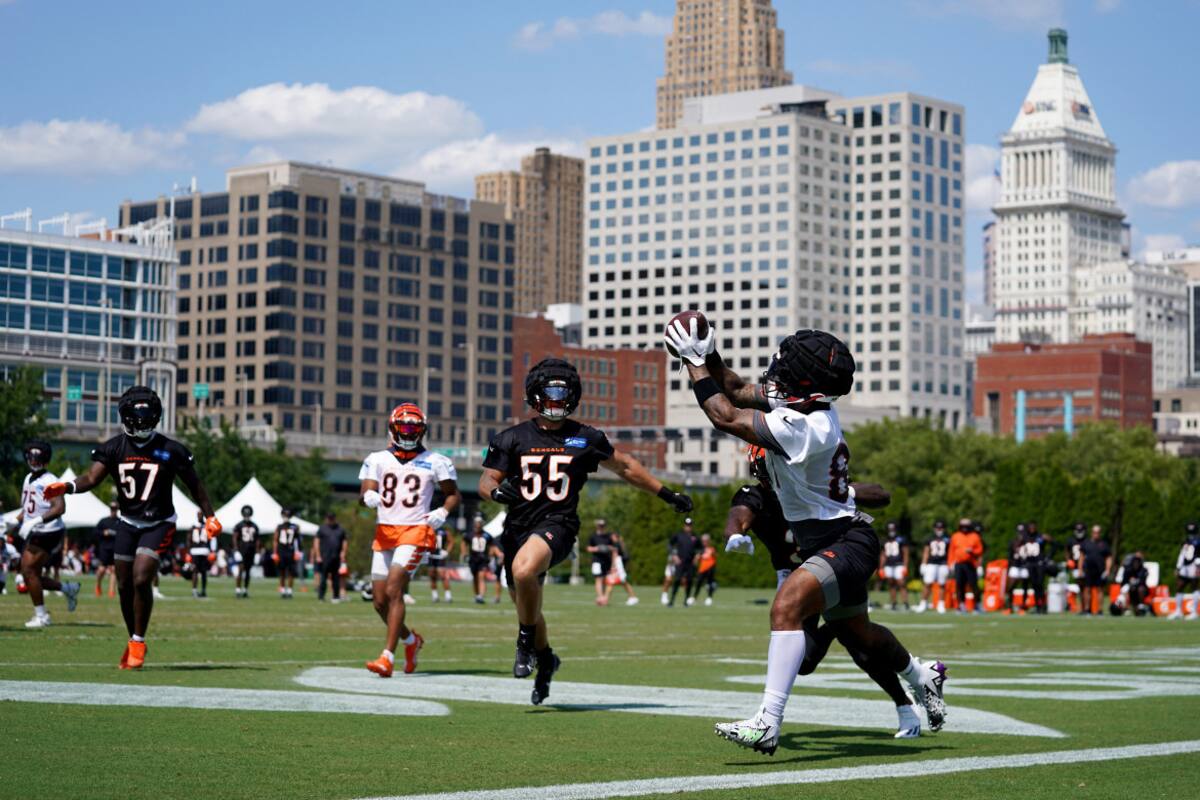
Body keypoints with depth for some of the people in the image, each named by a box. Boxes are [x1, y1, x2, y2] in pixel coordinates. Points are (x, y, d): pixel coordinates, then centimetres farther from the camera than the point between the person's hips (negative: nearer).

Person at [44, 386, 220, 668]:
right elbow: (92, 478, -15)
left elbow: (194, 485, 0)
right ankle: (134, 640, 25)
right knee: (124, 586, 6)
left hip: (158, 524, -4)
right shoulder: (114, 448, -5)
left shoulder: (170, 450, -11)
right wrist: (66, 487, -34)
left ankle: (138, 642, -3)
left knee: (141, 580, -18)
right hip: (128, 522, 4)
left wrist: (209, 516, 1)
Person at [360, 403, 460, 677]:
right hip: (384, 532, 4)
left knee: (394, 591, -19)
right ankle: (411, 639, 32)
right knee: (380, 601, 5)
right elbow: (365, 490, -2)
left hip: (415, 532, -4)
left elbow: (454, 495, 14)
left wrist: (443, 512, -6)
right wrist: (369, 496, -26)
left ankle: (388, 657, -21)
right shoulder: (378, 459, 11)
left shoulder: (435, 462, 6)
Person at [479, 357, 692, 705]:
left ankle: (526, 644, -13)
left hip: (557, 524, -3)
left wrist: (668, 495, 21)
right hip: (518, 526, 3)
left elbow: (625, 467, 19)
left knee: (523, 571, -34)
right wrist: (497, 490, -22)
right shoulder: (512, 439, 6)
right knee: (527, 607, 15)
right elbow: (486, 481, 3)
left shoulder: (586, 439, 6)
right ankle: (545, 660, 45)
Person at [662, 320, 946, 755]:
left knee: (787, 605, -31)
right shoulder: (806, 404, -4)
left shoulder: (805, 428, -30)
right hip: (827, 541, 10)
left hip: (846, 543, -10)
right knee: (858, 633, 29)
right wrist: (709, 356, -6)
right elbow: (738, 391, 11)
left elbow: (725, 417, -25)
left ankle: (768, 723, -36)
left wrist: (694, 361, -17)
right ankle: (922, 677, 57)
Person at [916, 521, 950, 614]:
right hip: (931, 564, 0)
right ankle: (923, 603, 1)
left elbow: (950, 554, 6)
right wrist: (923, 564, 4)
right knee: (928, 584, -5)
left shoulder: (947, 540, 4)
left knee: (942, 585, 4)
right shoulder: (930, 539, 8)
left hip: (943, 565, 0)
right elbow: (926, 553, 11)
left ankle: (941, 605, 11)